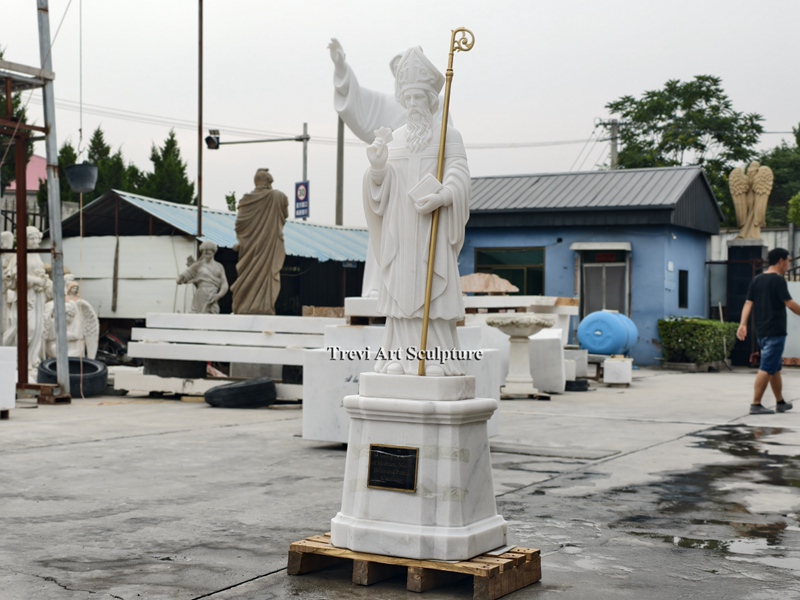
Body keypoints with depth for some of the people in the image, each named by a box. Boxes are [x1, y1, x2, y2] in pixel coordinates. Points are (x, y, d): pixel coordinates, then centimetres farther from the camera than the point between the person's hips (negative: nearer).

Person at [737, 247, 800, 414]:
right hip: (775, 332, -8)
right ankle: (756, 405, -11)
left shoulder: (757, 280, 12)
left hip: (761, 332, 8)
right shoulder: (778, 280, -10)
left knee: (775, 368, 18)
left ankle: (780, 402, 26)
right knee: (767, 368, -8)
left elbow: (748, 303, 5)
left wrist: (743, 324, -1)